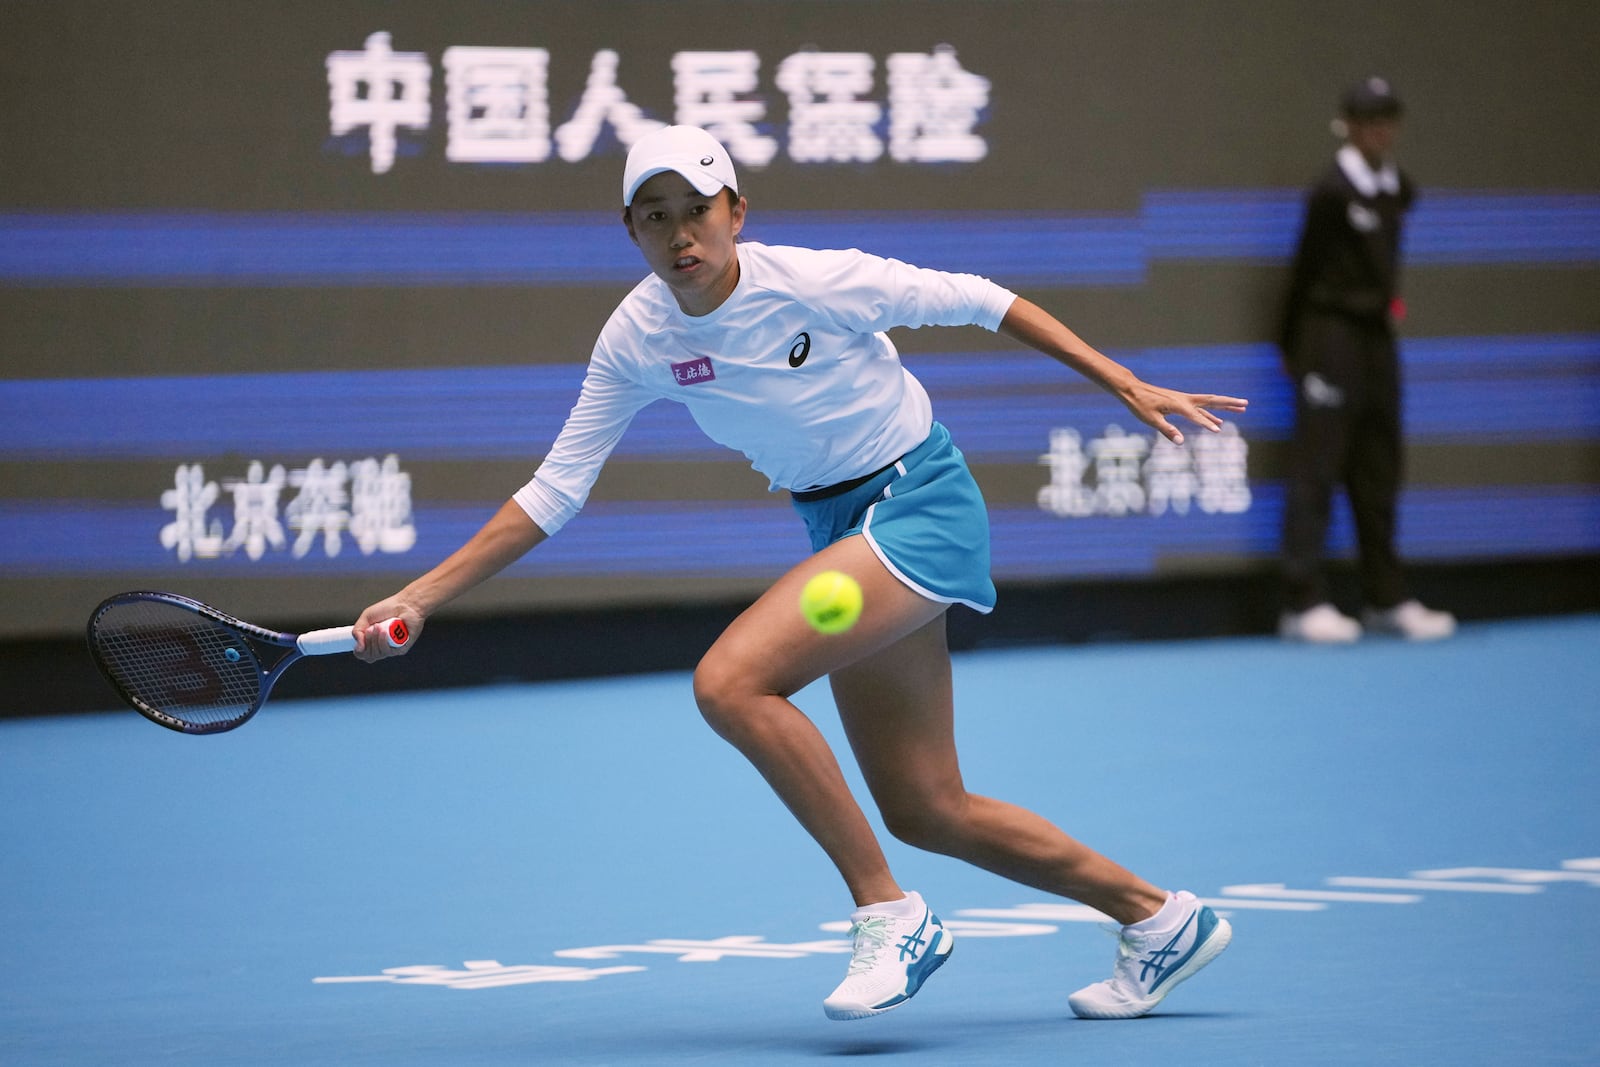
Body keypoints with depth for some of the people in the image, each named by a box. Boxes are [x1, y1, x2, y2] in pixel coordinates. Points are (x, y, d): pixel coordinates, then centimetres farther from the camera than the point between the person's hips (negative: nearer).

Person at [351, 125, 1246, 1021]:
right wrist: (420, 599, -5)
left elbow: (975, 301, -8)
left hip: (921, 502, -7)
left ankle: (890, 916, -16)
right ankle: (1160, 920, 25)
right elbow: (554, 492, 0)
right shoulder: (637, 340, -6)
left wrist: (1125, 384, -7)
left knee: (731, 681, -26)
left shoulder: (818, 281, -21)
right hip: (841, 530, 7)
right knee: (925, 813, 9)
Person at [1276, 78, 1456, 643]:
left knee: (1378, 473, 11)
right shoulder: (1333, 191, -13)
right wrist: (1292, 343, 0)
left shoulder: (1399, 190, 8)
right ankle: (1303, 603, -4)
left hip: (1377, 335, 7)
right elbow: (1307, 266, -6)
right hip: (1332, 336, -7)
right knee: (1317, 468, -5)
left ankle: (1386, 598, 18)